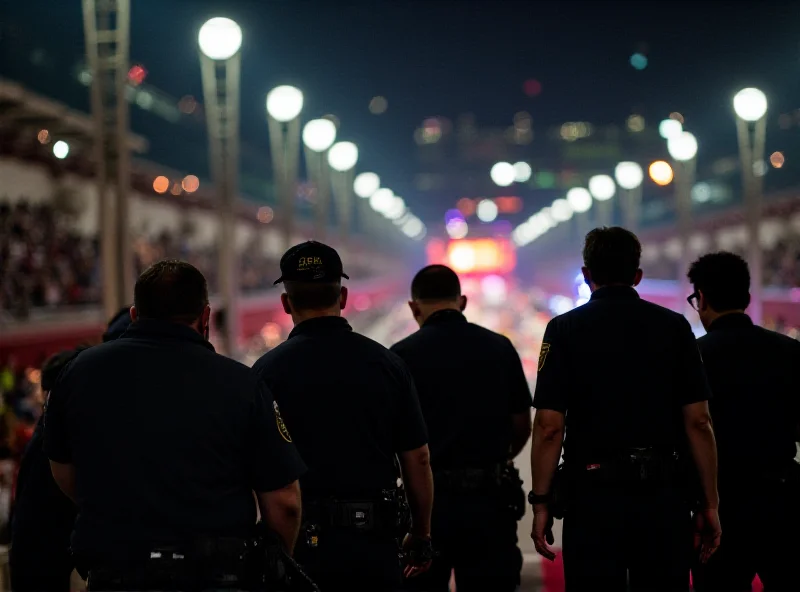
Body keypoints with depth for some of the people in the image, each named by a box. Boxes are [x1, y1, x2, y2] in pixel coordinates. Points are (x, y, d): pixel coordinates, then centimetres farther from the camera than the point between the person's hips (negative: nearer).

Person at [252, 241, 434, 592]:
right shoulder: (386, 362, 1)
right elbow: (417, 460, 3)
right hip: (375, 539, 2)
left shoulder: (269, 369, -5)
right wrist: (421, 536, 15)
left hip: (301, 539, -2)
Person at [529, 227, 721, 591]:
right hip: (664, 493, 2)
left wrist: (541, 501, 0)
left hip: (595, 492, -2)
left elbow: (550, 426, -7)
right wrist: (710, 503, 5)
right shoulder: (674, 327, 4)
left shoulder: (565, 329, -1)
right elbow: (698, 422, 0)